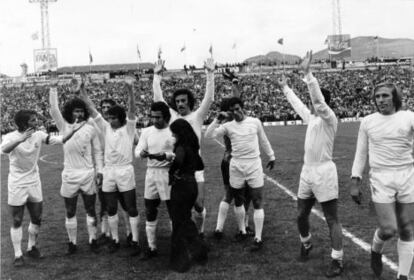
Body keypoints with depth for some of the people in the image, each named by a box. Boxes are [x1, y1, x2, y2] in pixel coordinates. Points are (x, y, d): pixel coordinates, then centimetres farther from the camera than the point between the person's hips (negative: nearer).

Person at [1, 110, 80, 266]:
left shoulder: (39, 135, -6)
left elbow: (60, 140, -9)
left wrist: (74, 130, -24)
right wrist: (21, 139, -53)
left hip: (34, 183, 4)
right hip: (16, 184, -4)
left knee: (37, 219, 12)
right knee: (17, 221, 5)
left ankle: (32, 247, 32)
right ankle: (18, 255, 17)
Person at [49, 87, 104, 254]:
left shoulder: (90, 129, 1)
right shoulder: (64, 127, 1)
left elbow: (98, 151, 5)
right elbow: (54, 109, -9)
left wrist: (99, 171, -1)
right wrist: (53, 89, -13)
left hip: (88, 174, 0)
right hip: (69, 175, 0)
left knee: (90, 210, 9)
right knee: (70, 212, 9)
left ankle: (93, 240, 20)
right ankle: (72, 242, 21)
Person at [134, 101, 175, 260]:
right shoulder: (146, 131, 6)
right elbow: (137, 151, 0)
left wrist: (166, 155, -28)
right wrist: (142, 153, -24)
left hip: (169, 173, -4)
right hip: (151, 173, 4)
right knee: (150, 213, 10)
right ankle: (151, 247, 24)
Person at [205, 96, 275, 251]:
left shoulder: (255, 122, 1)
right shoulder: (228, 126, 0)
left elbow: (264, 141, 14)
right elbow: (209, 135, -8)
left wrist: (271, 156, 22)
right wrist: (217, 120, -20)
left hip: (254, 165, -1)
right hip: (236, 166, 2)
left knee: (257, 203, -2)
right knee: (238, 202, 13)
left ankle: (258, 238, 4)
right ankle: (242, 231, 32)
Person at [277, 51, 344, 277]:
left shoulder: (329, 119, -11)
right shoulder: (311, 117, 11)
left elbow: (318, 100, -28)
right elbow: (297, 104, 29)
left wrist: (308, 73, -33)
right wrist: (285, 88, 38)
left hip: (324, 173, -8)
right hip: (307, 172, 8)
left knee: (331, 219, -1)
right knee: (301, 215, 16)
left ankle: (337, 261, 7)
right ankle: (305, 244, 40)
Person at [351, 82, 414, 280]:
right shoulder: (367, 122, 3)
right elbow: (361, 153, 8)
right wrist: (355, 182, 3)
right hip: (381, 179, -1)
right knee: (388, 230, -9)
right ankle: (376, 251, 25)